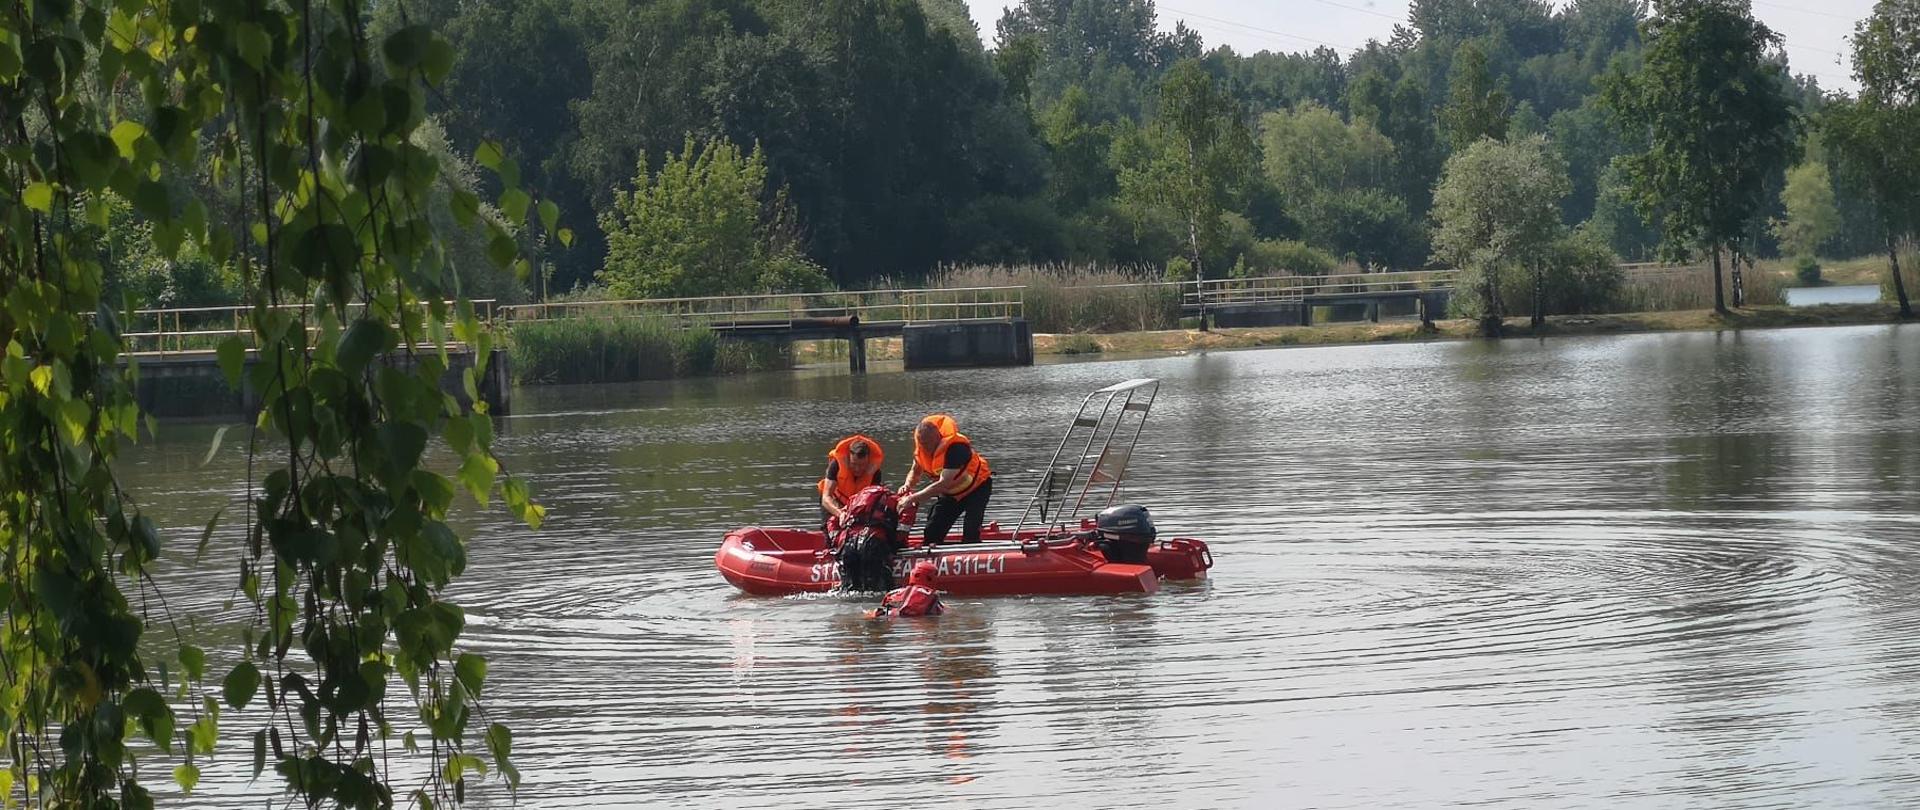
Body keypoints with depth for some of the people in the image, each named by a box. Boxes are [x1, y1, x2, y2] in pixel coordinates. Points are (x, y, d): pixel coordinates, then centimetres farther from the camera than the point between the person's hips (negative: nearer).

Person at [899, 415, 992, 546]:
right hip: (951, 493, 7)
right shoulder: (921, 448, -14)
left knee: (970, 535, -23)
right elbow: (915, 472, 5)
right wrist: (907, 486, -19)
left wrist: (912, 498, -45)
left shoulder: (955, 447, -37)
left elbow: (943, 483, -43)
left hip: (976, 487, -7)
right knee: (932, 534, 2)